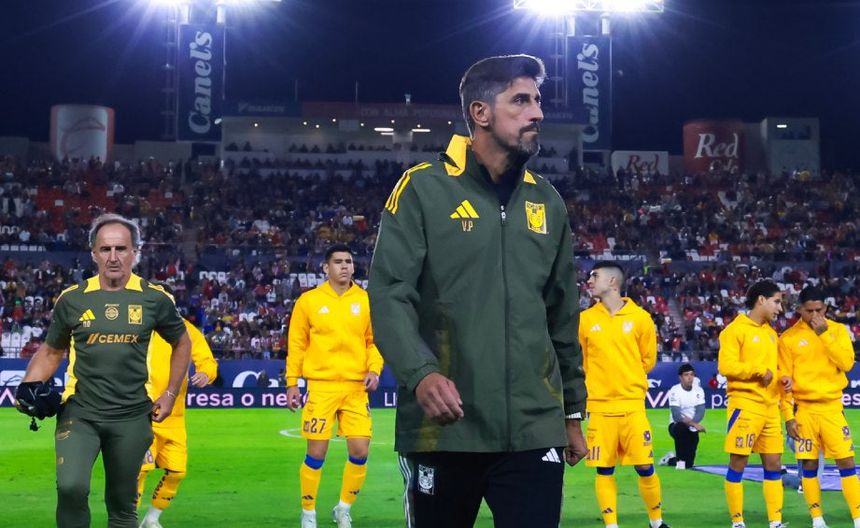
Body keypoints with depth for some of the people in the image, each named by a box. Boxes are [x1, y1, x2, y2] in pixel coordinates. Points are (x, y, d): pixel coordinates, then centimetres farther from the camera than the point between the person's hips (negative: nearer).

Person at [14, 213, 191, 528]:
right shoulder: (72, 299, -1)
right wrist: (29, 389, -4)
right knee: (71, 487, -23)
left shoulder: (154, 299, -2)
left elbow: (181, 343, 15)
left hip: (131, 417, 1)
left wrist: (170, 394, 9)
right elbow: (51, 352, 13)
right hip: (79, 411, -1)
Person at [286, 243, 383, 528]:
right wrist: (292, 383, 0)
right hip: (321, 385, -2)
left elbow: (374, 341, 10)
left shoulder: (366, 300, 5)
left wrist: (374, 370, -6)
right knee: (316, 453, 0)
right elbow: (297, 345, 3)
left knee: (360, 452, -1)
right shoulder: (308, 301, 0)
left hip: (356, 387, 2)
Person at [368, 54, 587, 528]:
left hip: (534, 429, 4)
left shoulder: (546, 202, 14)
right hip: (442, 427, -3)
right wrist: (420, 373, -25)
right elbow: (389, 292, -9)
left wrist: (573, 411, 21)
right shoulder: (425, 188, -2)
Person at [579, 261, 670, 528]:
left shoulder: (640, 318, -1)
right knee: (604, 470, 2)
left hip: (632, 404, -1)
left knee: (645, 467, 0)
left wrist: (627, 380, 10)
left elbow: (648, 359, 9)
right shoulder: (585, 319, 2)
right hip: (599, 405, 1)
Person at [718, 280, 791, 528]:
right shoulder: (735, 330, -8)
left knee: (773, 465, 7)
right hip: (745, 405, -8)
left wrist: (782, 380, 6)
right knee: (738, 463, -2)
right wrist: (760, 370, -15)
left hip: (770, 407, 8)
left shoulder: (771, 333, 17)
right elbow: (726, 366, -17)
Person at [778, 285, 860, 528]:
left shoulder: (838, 330, 5)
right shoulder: (788, 338, 0)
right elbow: (785, 380, 0)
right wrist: (788, 416, -5)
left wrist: (824, 335, -15)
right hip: (804, 408, -1)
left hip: (832, 407, 1)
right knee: (809, 464, 1)